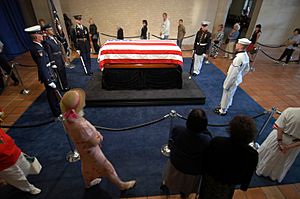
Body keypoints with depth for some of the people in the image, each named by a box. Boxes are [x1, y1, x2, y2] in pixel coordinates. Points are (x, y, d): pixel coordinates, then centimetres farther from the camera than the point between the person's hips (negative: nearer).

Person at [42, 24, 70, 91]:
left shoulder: (54, 37, 6)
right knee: (60, 75, 7)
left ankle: (66, 86, 36)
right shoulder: (46, 41, -19)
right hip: (56, 61, -8)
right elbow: (49, 54, -19)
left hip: (61, 59, 8)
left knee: (63, 73, 20)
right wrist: (53, 64, -18)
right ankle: (63, 88, 23)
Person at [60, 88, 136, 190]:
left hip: (82, 147, 7)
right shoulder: (80, 126, -44)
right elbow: (95, 142, -30)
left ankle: (88, 182, 63)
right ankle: (121, 185, 38)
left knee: (87, 166, 34)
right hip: (90, 150, -7)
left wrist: (94, 132, -4)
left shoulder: (67, 118, -18)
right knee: (106, 168, 14)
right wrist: (99, 136, -7)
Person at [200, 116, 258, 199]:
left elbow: (206, 159, -17)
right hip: (227, 186, 1)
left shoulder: (216, 141, -35)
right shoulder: (253, 155, -32)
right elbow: (247, 175, -12)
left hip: (211, 178, -1)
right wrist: (244, 186, 10)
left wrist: (205, 171, 6)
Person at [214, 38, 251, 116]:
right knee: (230, 95, 24)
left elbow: (233, 73, -27)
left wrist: (226, 85, -19)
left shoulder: (239, 58, -29)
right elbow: (247, 69, 12)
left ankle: (223, 111, 26)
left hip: (233, 80, -9)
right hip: (237, 79, 9)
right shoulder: (246, 56, 0)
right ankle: (224, 107, 43)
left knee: (226, 95, 8)